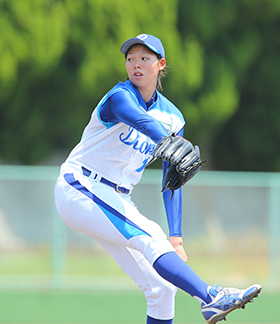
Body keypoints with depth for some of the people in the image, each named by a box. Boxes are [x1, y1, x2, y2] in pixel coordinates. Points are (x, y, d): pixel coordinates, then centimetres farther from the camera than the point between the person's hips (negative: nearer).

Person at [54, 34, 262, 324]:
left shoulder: (172, 117, 6)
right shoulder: (121, 96, -15)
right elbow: (145, 123, -39)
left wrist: (175, 238, -5)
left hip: (116, 201, 8)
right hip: (78, 190, -8)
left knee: (162, 288, 0)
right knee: (150, 239, -29)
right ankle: (211, 299, -43)